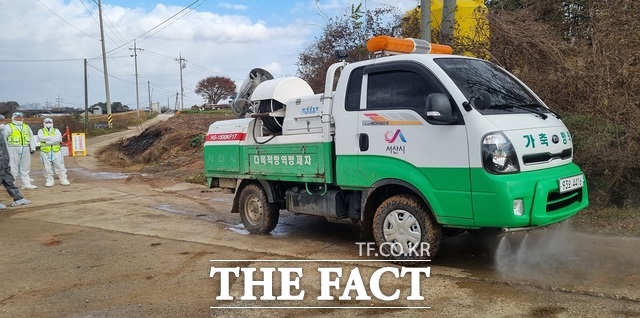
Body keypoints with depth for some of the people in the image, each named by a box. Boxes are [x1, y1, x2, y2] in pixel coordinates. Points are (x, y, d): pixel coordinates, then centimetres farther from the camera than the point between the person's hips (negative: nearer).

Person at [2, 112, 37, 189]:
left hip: (25, 150, 5)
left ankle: (26, 184, 12)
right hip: (13, 150, -5)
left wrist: (32, 148, 9)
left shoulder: (27, 127, 19)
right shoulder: (8, 127, 5)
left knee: (25, 167, 8)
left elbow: (31, 138, 19)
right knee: (13, 167, -6)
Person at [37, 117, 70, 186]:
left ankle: (63, 180, 3)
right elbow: (41, 138, -11)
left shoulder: (56, 130, 13)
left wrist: (47, 140, -12)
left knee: (60, 166, -1)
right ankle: (49, 181, 10)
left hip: (56, 151, 0)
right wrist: (53, 138, -12)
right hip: (45, 152, 0)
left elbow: (59, 138, -8)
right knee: (47, 168, 2)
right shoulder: (41, 131, 11)